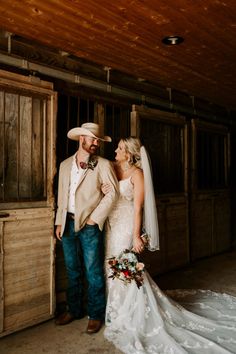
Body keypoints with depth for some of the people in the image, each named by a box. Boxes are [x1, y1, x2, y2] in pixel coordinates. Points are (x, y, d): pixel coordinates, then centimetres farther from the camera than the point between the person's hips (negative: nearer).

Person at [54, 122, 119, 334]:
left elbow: (113, 192, -10)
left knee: (93, 272, 2)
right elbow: (62, 195, 14)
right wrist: (59, 222, 9)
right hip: (68, 223, 5)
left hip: (89, 224, -4)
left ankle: (96, 315, 18)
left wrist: (95, 218, -12)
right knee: (72, 270, 15)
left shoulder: (103, 165, -3)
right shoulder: (65, 165, 11)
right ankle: (74, 310, 32)